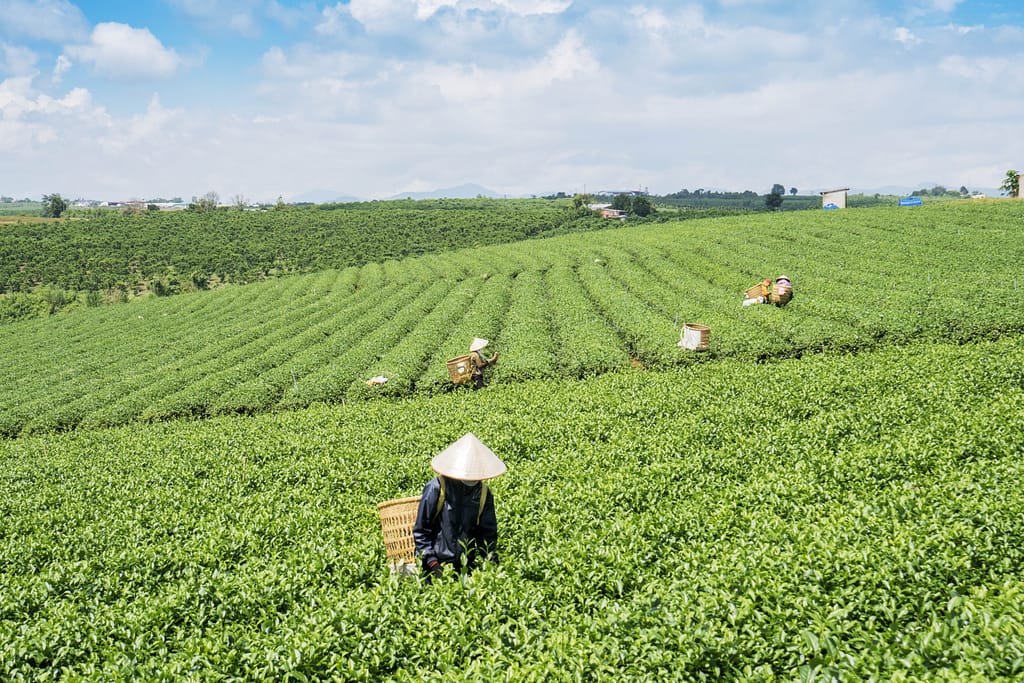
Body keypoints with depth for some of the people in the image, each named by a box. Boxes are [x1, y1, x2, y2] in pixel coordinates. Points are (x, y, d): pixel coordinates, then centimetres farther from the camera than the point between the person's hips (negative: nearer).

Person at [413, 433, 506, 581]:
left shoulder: (483, 493, 2)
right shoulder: (435, 489, -10)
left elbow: (488, 532, 11)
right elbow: (420, 530, -5)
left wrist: (491, 562, 0)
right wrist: (431, 562, -12)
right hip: (438, 564, -4)